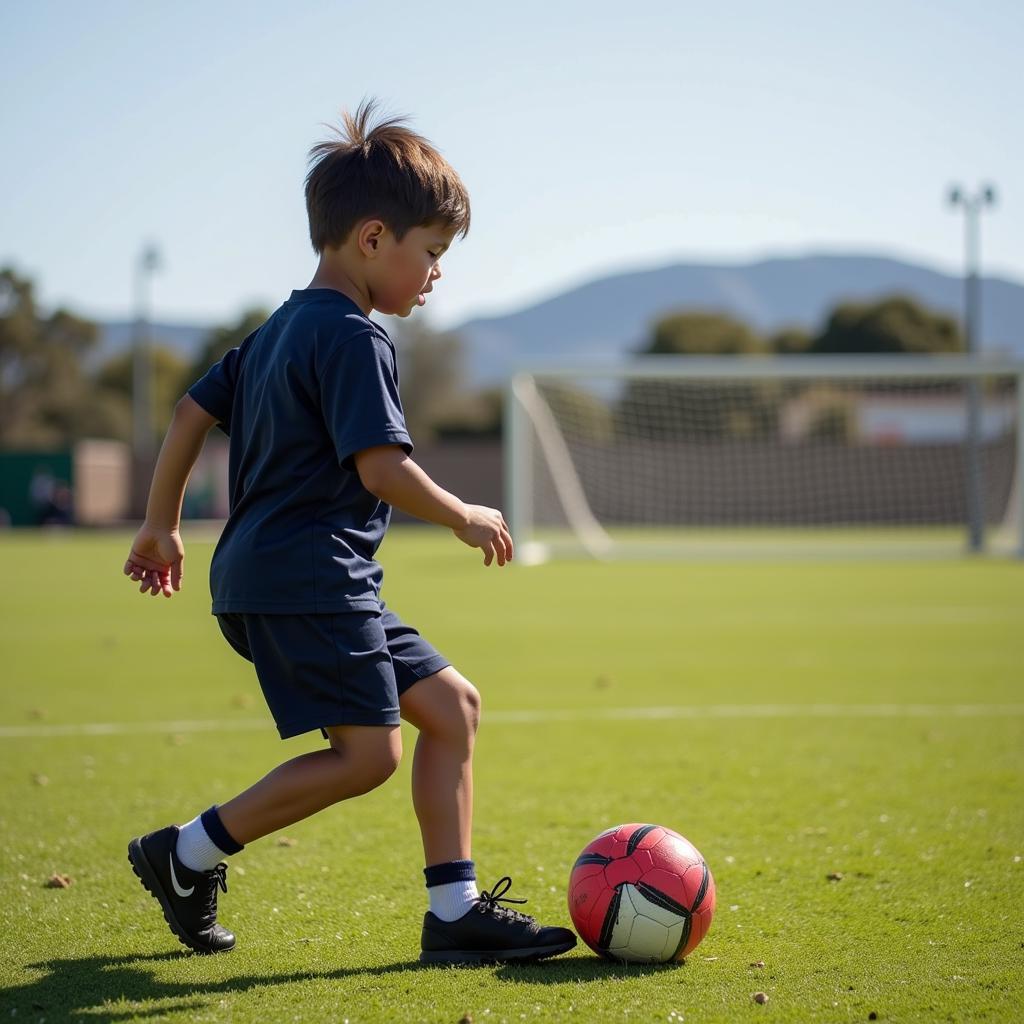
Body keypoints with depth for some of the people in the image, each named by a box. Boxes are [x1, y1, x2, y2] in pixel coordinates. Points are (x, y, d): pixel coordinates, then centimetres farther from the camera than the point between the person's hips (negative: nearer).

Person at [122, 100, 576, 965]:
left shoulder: (281, 328, 18)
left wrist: (162, 526, 27)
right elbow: (381, 468, -21)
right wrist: (466, 518, -6)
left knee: (451, 705, 7)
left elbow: (191, 412, 21)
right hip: (306, 578, -11)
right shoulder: (355, 337, -12)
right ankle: (189, 853, 1)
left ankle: (456, 911, 6)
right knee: (368, 750, -11)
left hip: (267, 574, 11)